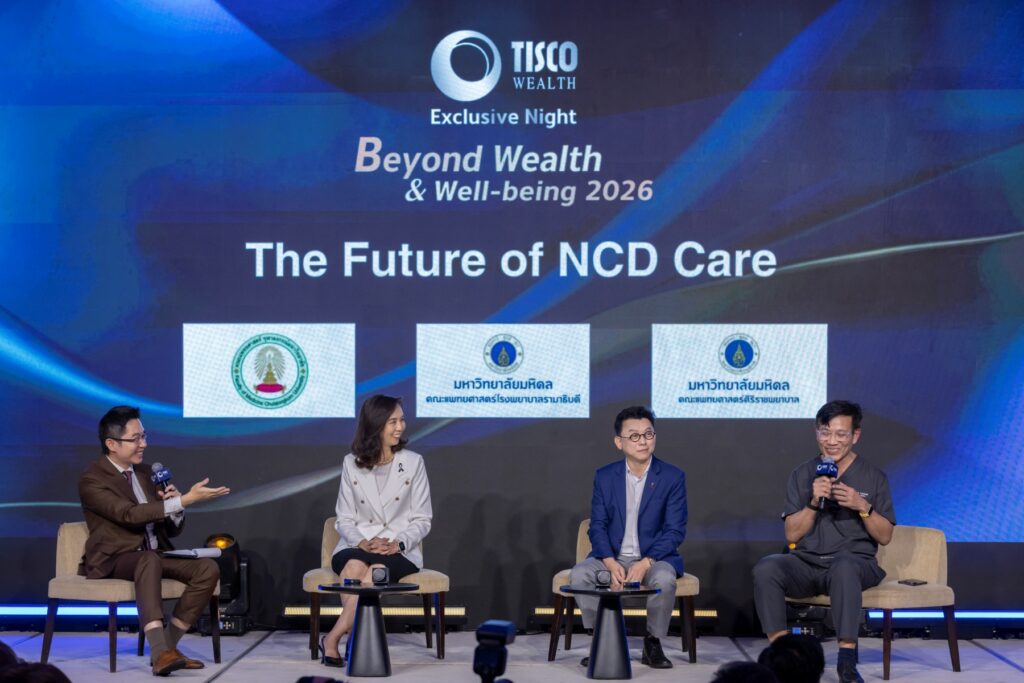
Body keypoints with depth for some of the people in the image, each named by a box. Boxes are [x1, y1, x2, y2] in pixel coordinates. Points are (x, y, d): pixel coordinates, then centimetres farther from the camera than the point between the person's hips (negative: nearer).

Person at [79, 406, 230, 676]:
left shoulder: (145, 472, 13)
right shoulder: (92, 480, -10)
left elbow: (172, 529, 15)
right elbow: (130, 514, -26)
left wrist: (173, 506, -9)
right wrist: (184, 500, -30)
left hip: (153, 555, 7)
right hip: (113, 560, -7)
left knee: (208, 568, -18)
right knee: (150, 560, -39)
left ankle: (168, 645, -15)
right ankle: (160, 654, -48)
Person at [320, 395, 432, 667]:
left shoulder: (413, 462, 4)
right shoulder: (352, 463, 7)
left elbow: (422, 520, 4)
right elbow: (344, 519, 6)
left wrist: (398, 544, -16)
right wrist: (363, 543, -15)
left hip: (401, 553, -1)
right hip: (358, 547, 1)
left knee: (378, 568, -36)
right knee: (355, 566, -36)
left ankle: (333, 639, -30)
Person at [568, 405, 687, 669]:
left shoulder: (673, 477, -4)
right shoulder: (604, 477, 3)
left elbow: (675, 530, -8)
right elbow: (597, 526, 0)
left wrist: (645, 563, -22)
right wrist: (611, 565, -19)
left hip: (655, 557, -2)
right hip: (612, 557, 2)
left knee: (664, 579, -34)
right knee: (579, 575, -26)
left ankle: (653, 643, -10)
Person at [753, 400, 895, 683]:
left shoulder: (874, 477, 7)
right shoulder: (802, 475, 10)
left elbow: (885, 537, 5)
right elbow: (792, 535, 5)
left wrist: (863, 507, -12)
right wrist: (814, 503, -10)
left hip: (855, 562, -2)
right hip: (806, 563, 2)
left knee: (843, 566, -40)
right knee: (765, 568, -30)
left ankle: (847, 660, -37)